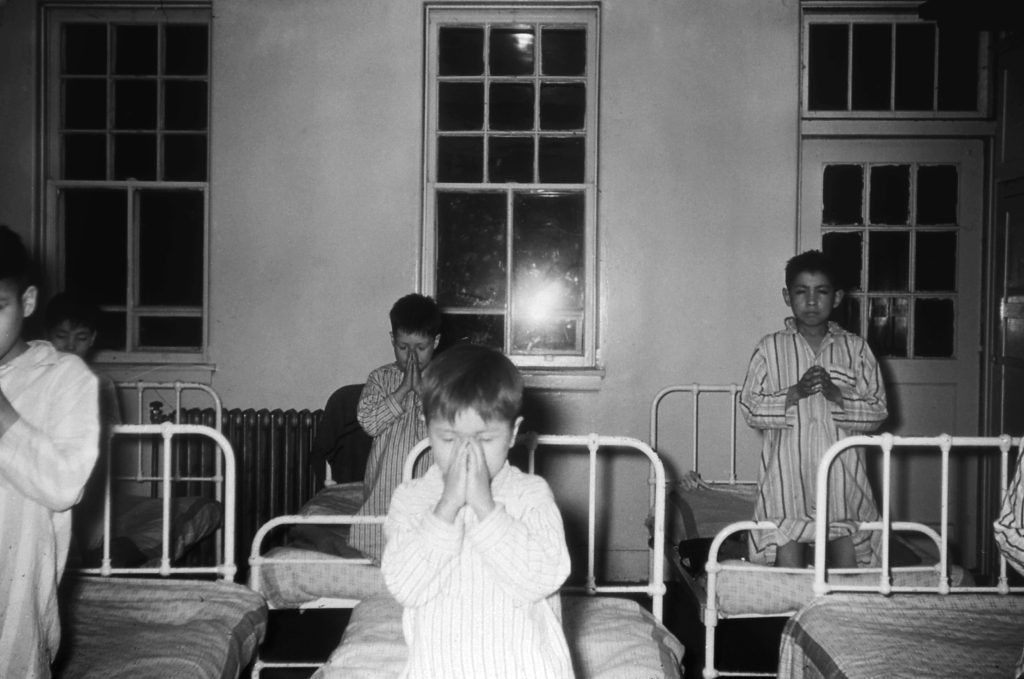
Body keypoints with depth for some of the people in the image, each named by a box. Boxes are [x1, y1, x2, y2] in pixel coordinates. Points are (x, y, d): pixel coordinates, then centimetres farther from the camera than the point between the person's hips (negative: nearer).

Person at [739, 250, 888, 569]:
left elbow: (877, 410, 2)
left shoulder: (856, 348, 6)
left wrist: (838, 396, -14)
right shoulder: (770, 348, 4)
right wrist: (794, 394, -15)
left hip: (841, 474, 1)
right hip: (787, 475, -1)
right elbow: (750, 409, -2)